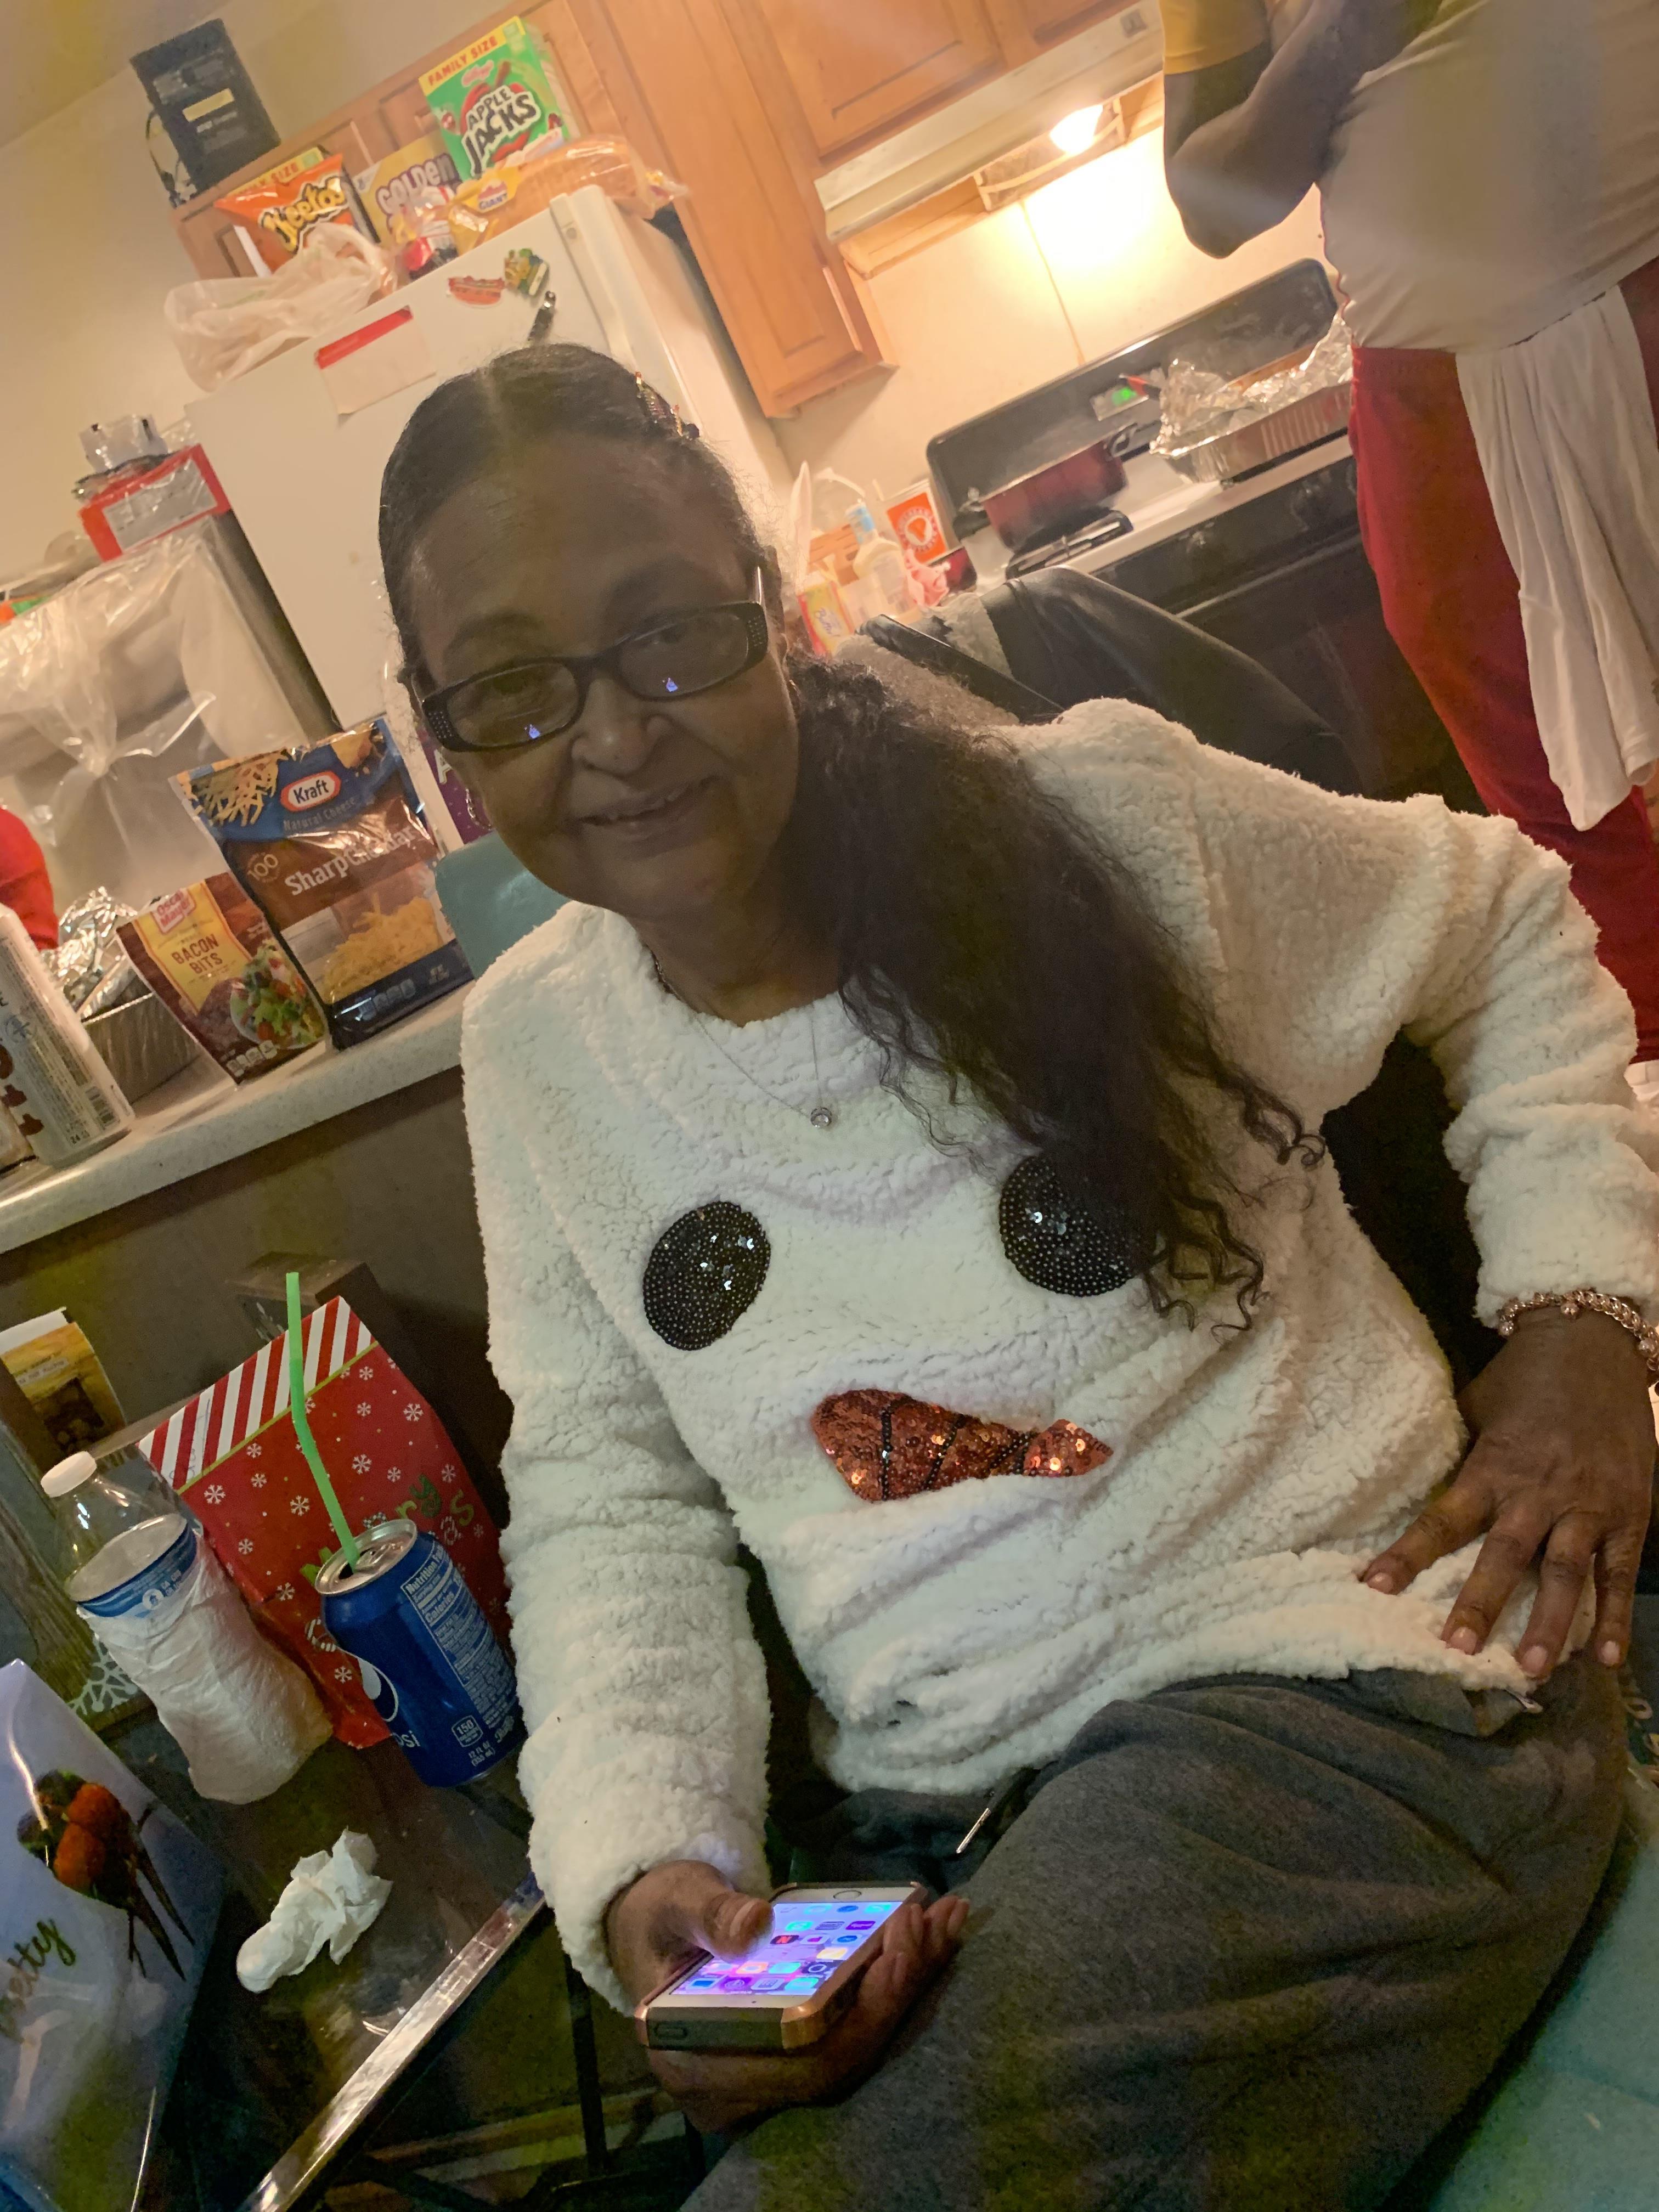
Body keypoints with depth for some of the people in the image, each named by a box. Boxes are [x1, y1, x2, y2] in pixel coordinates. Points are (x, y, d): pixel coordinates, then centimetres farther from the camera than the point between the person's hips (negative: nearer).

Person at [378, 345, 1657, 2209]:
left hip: (1328, 1667, -3)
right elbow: (605, 1496, 7)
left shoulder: (1096, 819, -7)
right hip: (917, 1829, 4)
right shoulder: (530, 1045, 3)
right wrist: (645, 1866, -8)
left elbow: (1508, 928, 9)